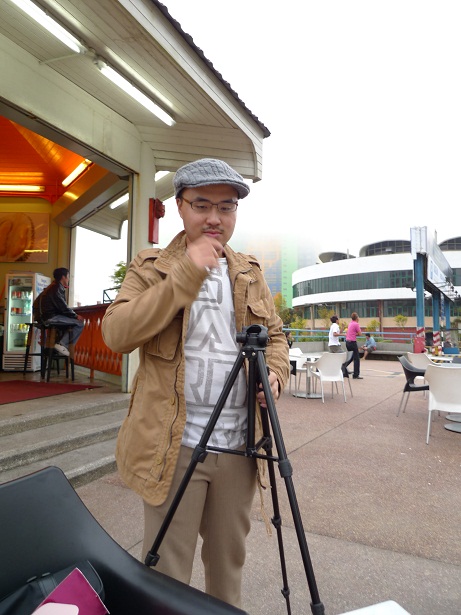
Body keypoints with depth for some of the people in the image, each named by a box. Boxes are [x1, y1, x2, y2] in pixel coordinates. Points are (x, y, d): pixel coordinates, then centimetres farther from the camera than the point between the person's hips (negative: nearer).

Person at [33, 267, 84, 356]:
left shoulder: (53, 287, 20)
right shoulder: (56, 288, -12)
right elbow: (63, 308, -15)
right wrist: (76, 316, -4)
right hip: (50, 317, -10)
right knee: (80, 324, -13)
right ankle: (62, 345, -16)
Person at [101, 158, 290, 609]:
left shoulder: (251, 273, 9)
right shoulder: (149, 267, -3)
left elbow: (274, 333, 15)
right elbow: (116, 332, -17)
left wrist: (275, 373, -6)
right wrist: (188, 272, -21)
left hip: (240, 445, 4)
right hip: (174, 446, -3)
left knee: (229, 558, 24)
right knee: (166, 569, 13)